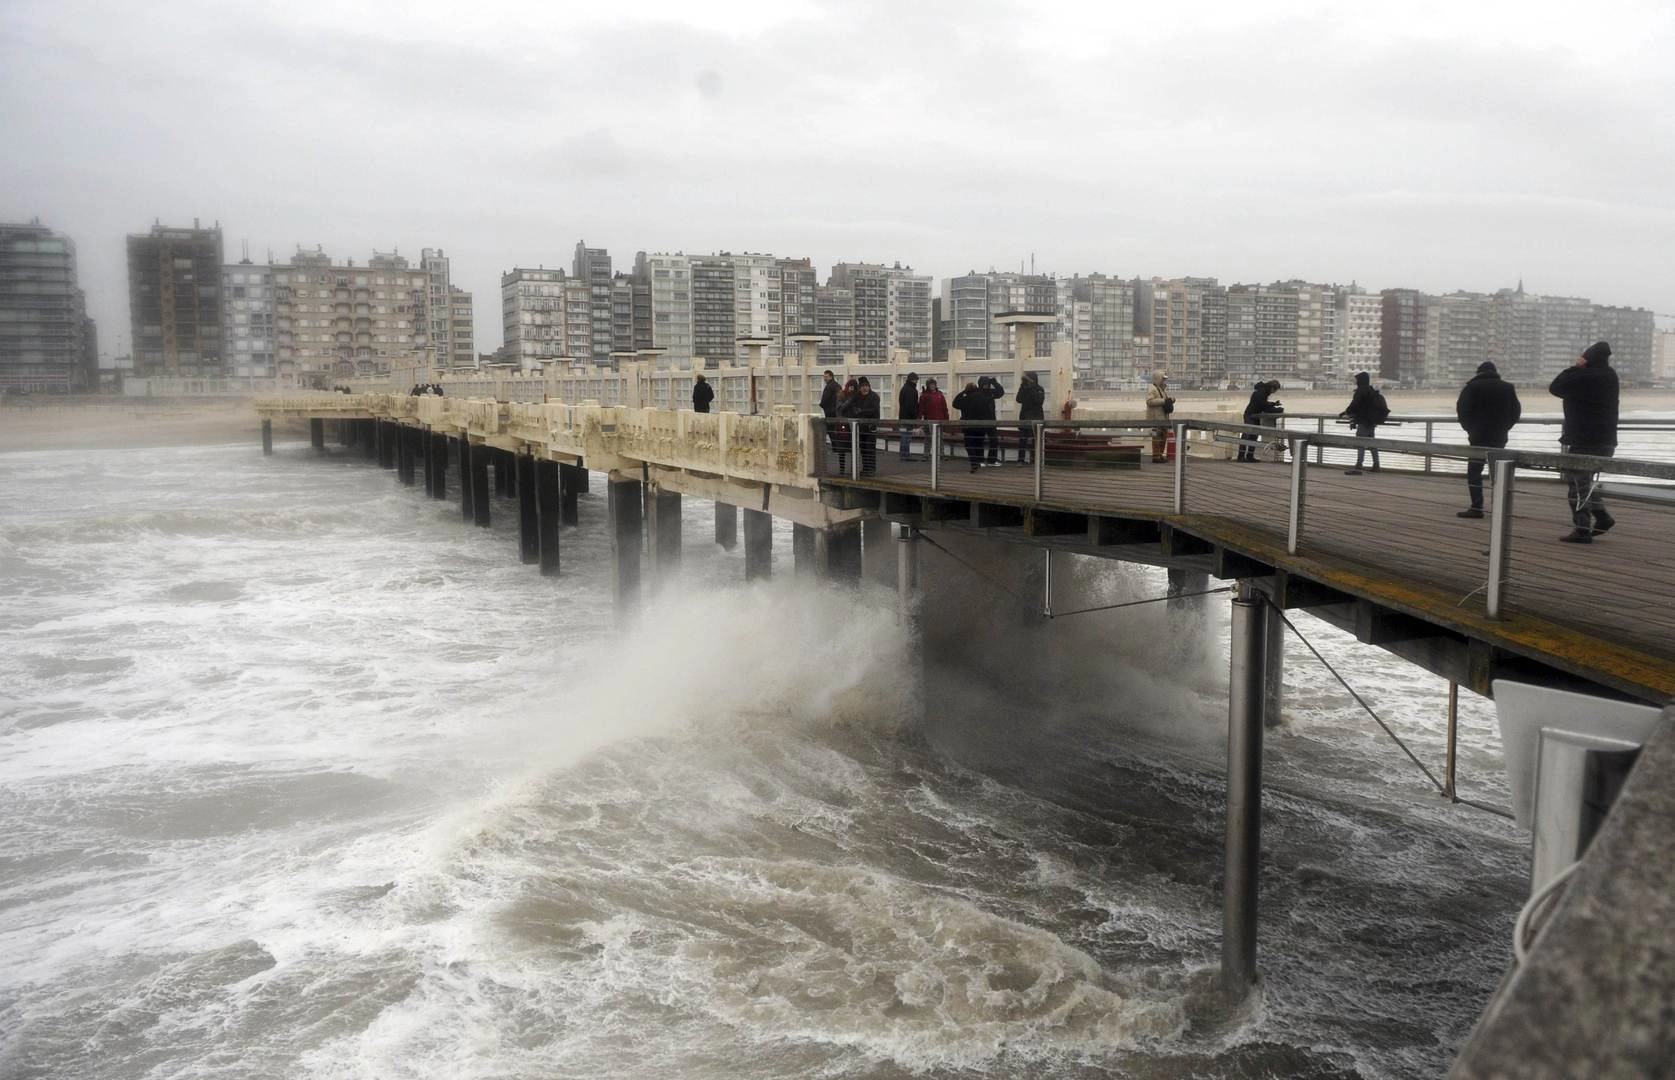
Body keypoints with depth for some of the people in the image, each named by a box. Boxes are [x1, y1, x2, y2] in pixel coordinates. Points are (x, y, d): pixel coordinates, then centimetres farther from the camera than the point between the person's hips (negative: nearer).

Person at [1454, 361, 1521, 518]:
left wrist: (1470, 428, 6)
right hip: (1500, 437, 4)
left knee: (1474, 471, -2)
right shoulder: (1508, 388, 9)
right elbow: (1516, 411, 11)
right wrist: (1504, 427, 16)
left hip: (1479, 436, -4)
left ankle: (1477, 507, -11)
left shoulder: (1472, 387, -4)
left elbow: (1462, 410, -8)